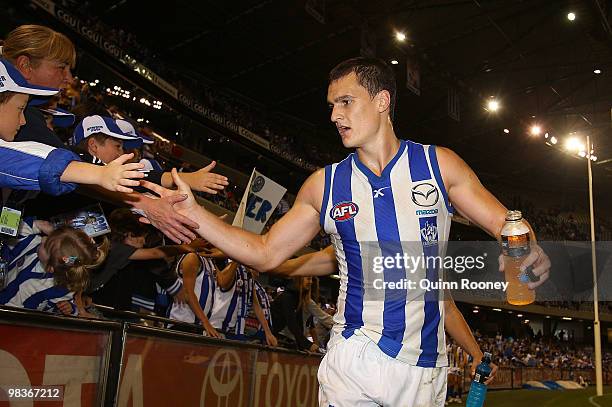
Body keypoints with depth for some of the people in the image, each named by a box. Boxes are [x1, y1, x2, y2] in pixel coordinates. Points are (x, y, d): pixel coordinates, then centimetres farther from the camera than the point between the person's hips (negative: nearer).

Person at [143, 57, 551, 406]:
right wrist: (192, 211, -7)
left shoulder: (439, 164, -2)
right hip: (353, 358, 1)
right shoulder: (325, 185, 2)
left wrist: (531, 253, -25)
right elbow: (265, 253, 4)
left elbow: (508, 225, -1)